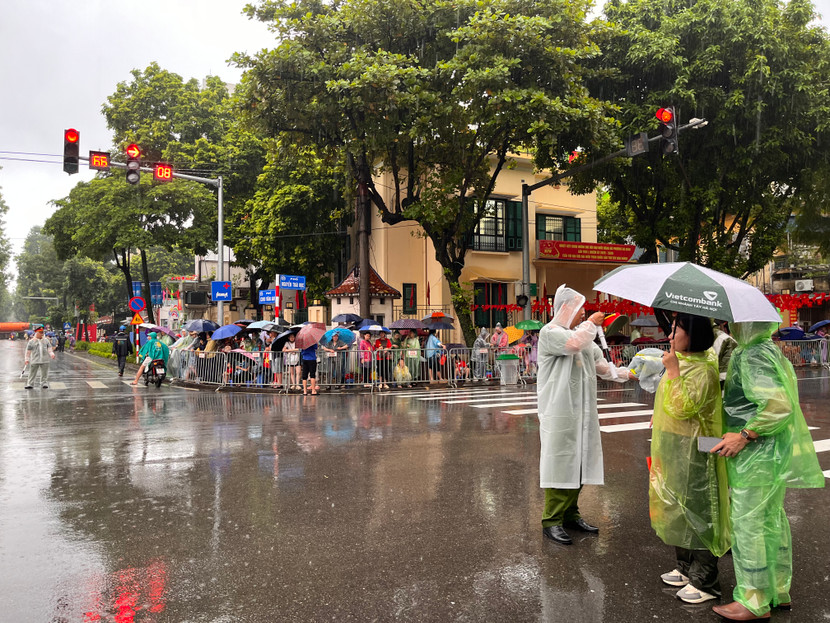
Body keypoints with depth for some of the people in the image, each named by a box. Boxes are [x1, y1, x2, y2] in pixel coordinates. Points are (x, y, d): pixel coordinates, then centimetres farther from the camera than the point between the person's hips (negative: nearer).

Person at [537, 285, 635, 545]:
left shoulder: (582, 335, 20)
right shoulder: (550, 332, -8)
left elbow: (601, 366, 25)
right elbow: (574, 343, -28)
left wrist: (627, 373, 13)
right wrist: (591, 323, -11)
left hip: (582, 411, 9)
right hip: (559, 411, -8)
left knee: (578, 461, 12)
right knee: (560, 461, -7)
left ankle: (570, 514, 23)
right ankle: (552, 521, 1)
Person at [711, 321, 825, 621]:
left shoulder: (753, 356, -21)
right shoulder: (768, 350, 11)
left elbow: (779, 405, -29)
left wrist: (744, 435, -24)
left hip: (758, 453, -10)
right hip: (774, 451, 10)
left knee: (748, 522, -2)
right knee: (771, 518, 18)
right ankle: (778, 589, 32)